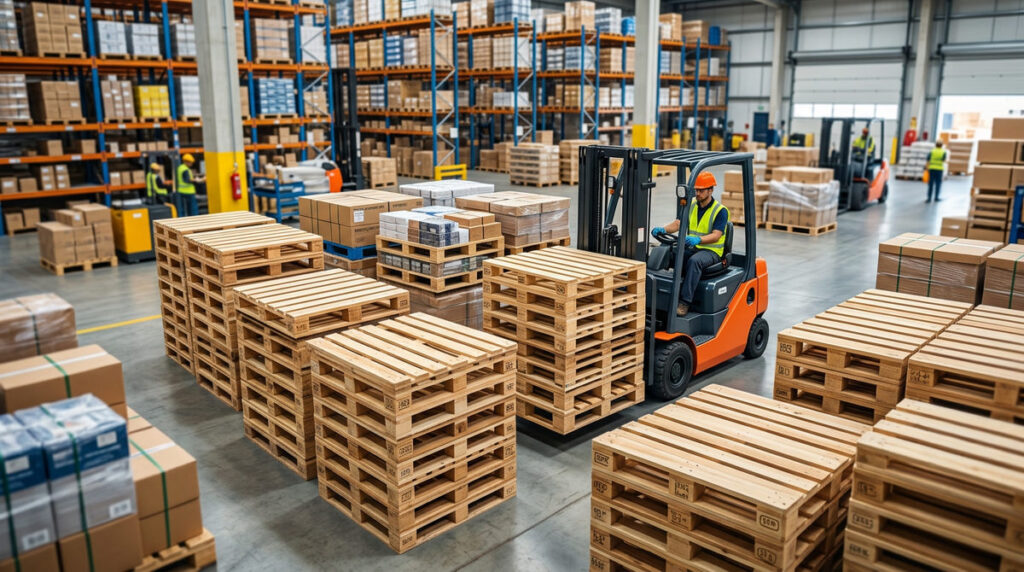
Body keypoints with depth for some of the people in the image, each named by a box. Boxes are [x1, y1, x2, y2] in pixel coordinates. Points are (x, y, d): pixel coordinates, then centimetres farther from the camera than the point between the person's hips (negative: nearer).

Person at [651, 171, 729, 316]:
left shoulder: (721, 211, -7)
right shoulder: (692, 206, 10)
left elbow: (716, 235, -18)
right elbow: (677, 224, 0)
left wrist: (698, 240, -37)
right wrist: (663, 229, -22)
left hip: (711, 251, -6)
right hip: (691, 248, 6)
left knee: (694, 261, -39)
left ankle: (685, 302, -40)